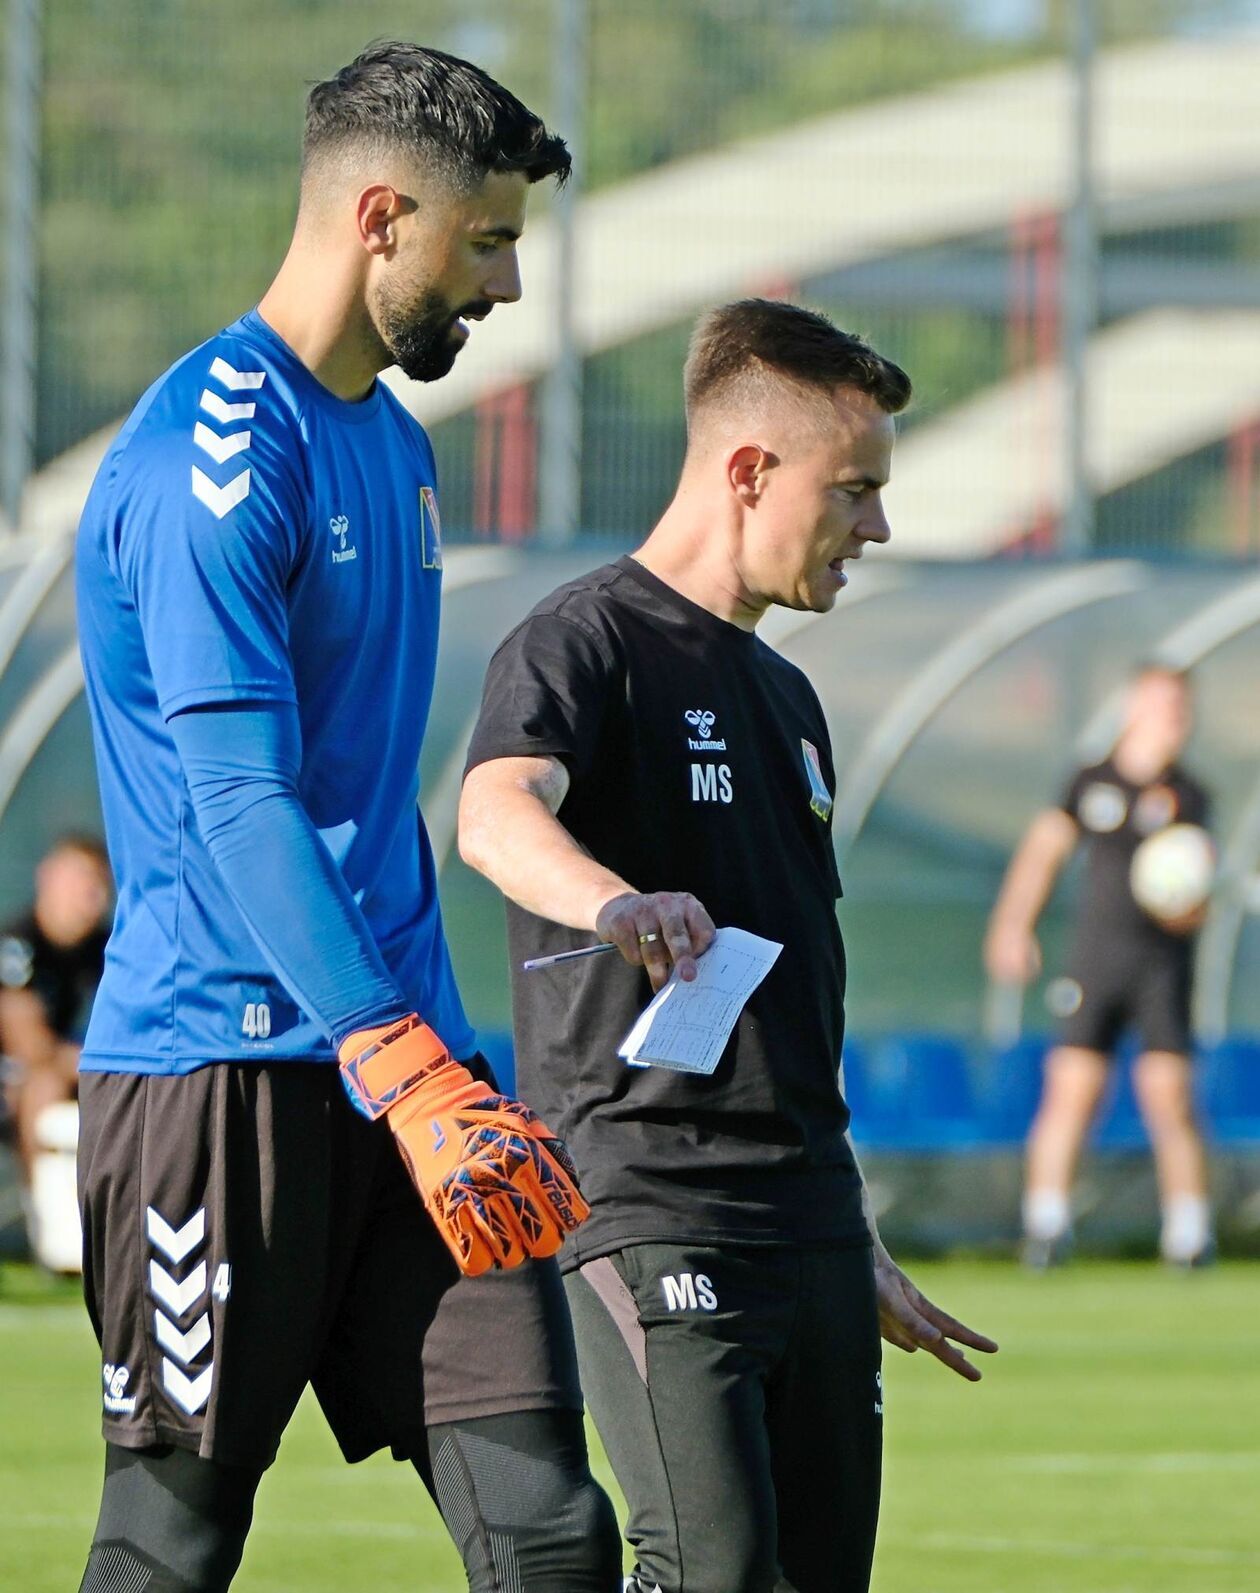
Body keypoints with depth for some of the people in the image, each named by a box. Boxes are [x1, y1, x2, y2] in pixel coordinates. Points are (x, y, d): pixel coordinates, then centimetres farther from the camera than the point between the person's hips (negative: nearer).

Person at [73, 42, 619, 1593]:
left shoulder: (397, 445, 18)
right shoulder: (210, 451, -12)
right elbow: (239, 799, -21)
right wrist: (406, 1070, -29)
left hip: (396, 1056, 8)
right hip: (221, 1065, -8)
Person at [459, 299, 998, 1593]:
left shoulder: (783, 698, 22)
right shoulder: (585, 642, -5)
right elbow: (498, 813, -28)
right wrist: (613, 903, -49)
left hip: (807, 1225, 8)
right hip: (646, 1204, -8)